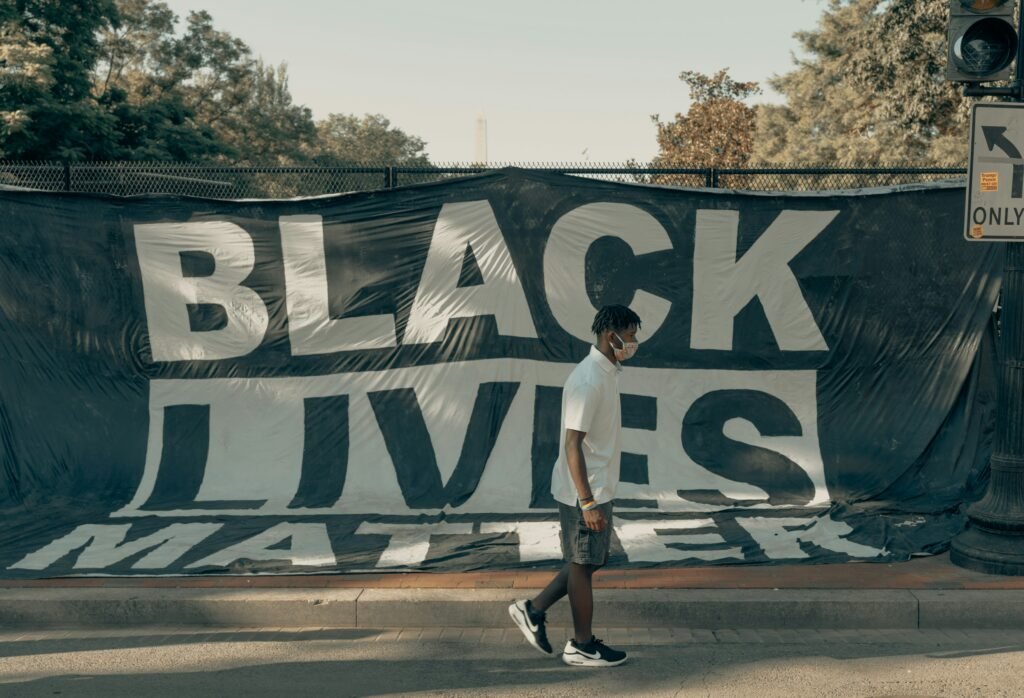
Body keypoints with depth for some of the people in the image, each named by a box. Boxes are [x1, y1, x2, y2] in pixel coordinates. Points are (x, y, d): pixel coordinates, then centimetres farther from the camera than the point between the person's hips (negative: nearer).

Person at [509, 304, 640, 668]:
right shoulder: (588, 380, -22)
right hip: (584, 492, -10)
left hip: (598, 489, 10)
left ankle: (534, 609, 25)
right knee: (583, 564, 4)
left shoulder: (606, 373, 10)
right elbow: (572, 444, -24)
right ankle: (582, 646, 20)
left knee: (589, 561, 17)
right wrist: (588, 502, -24)